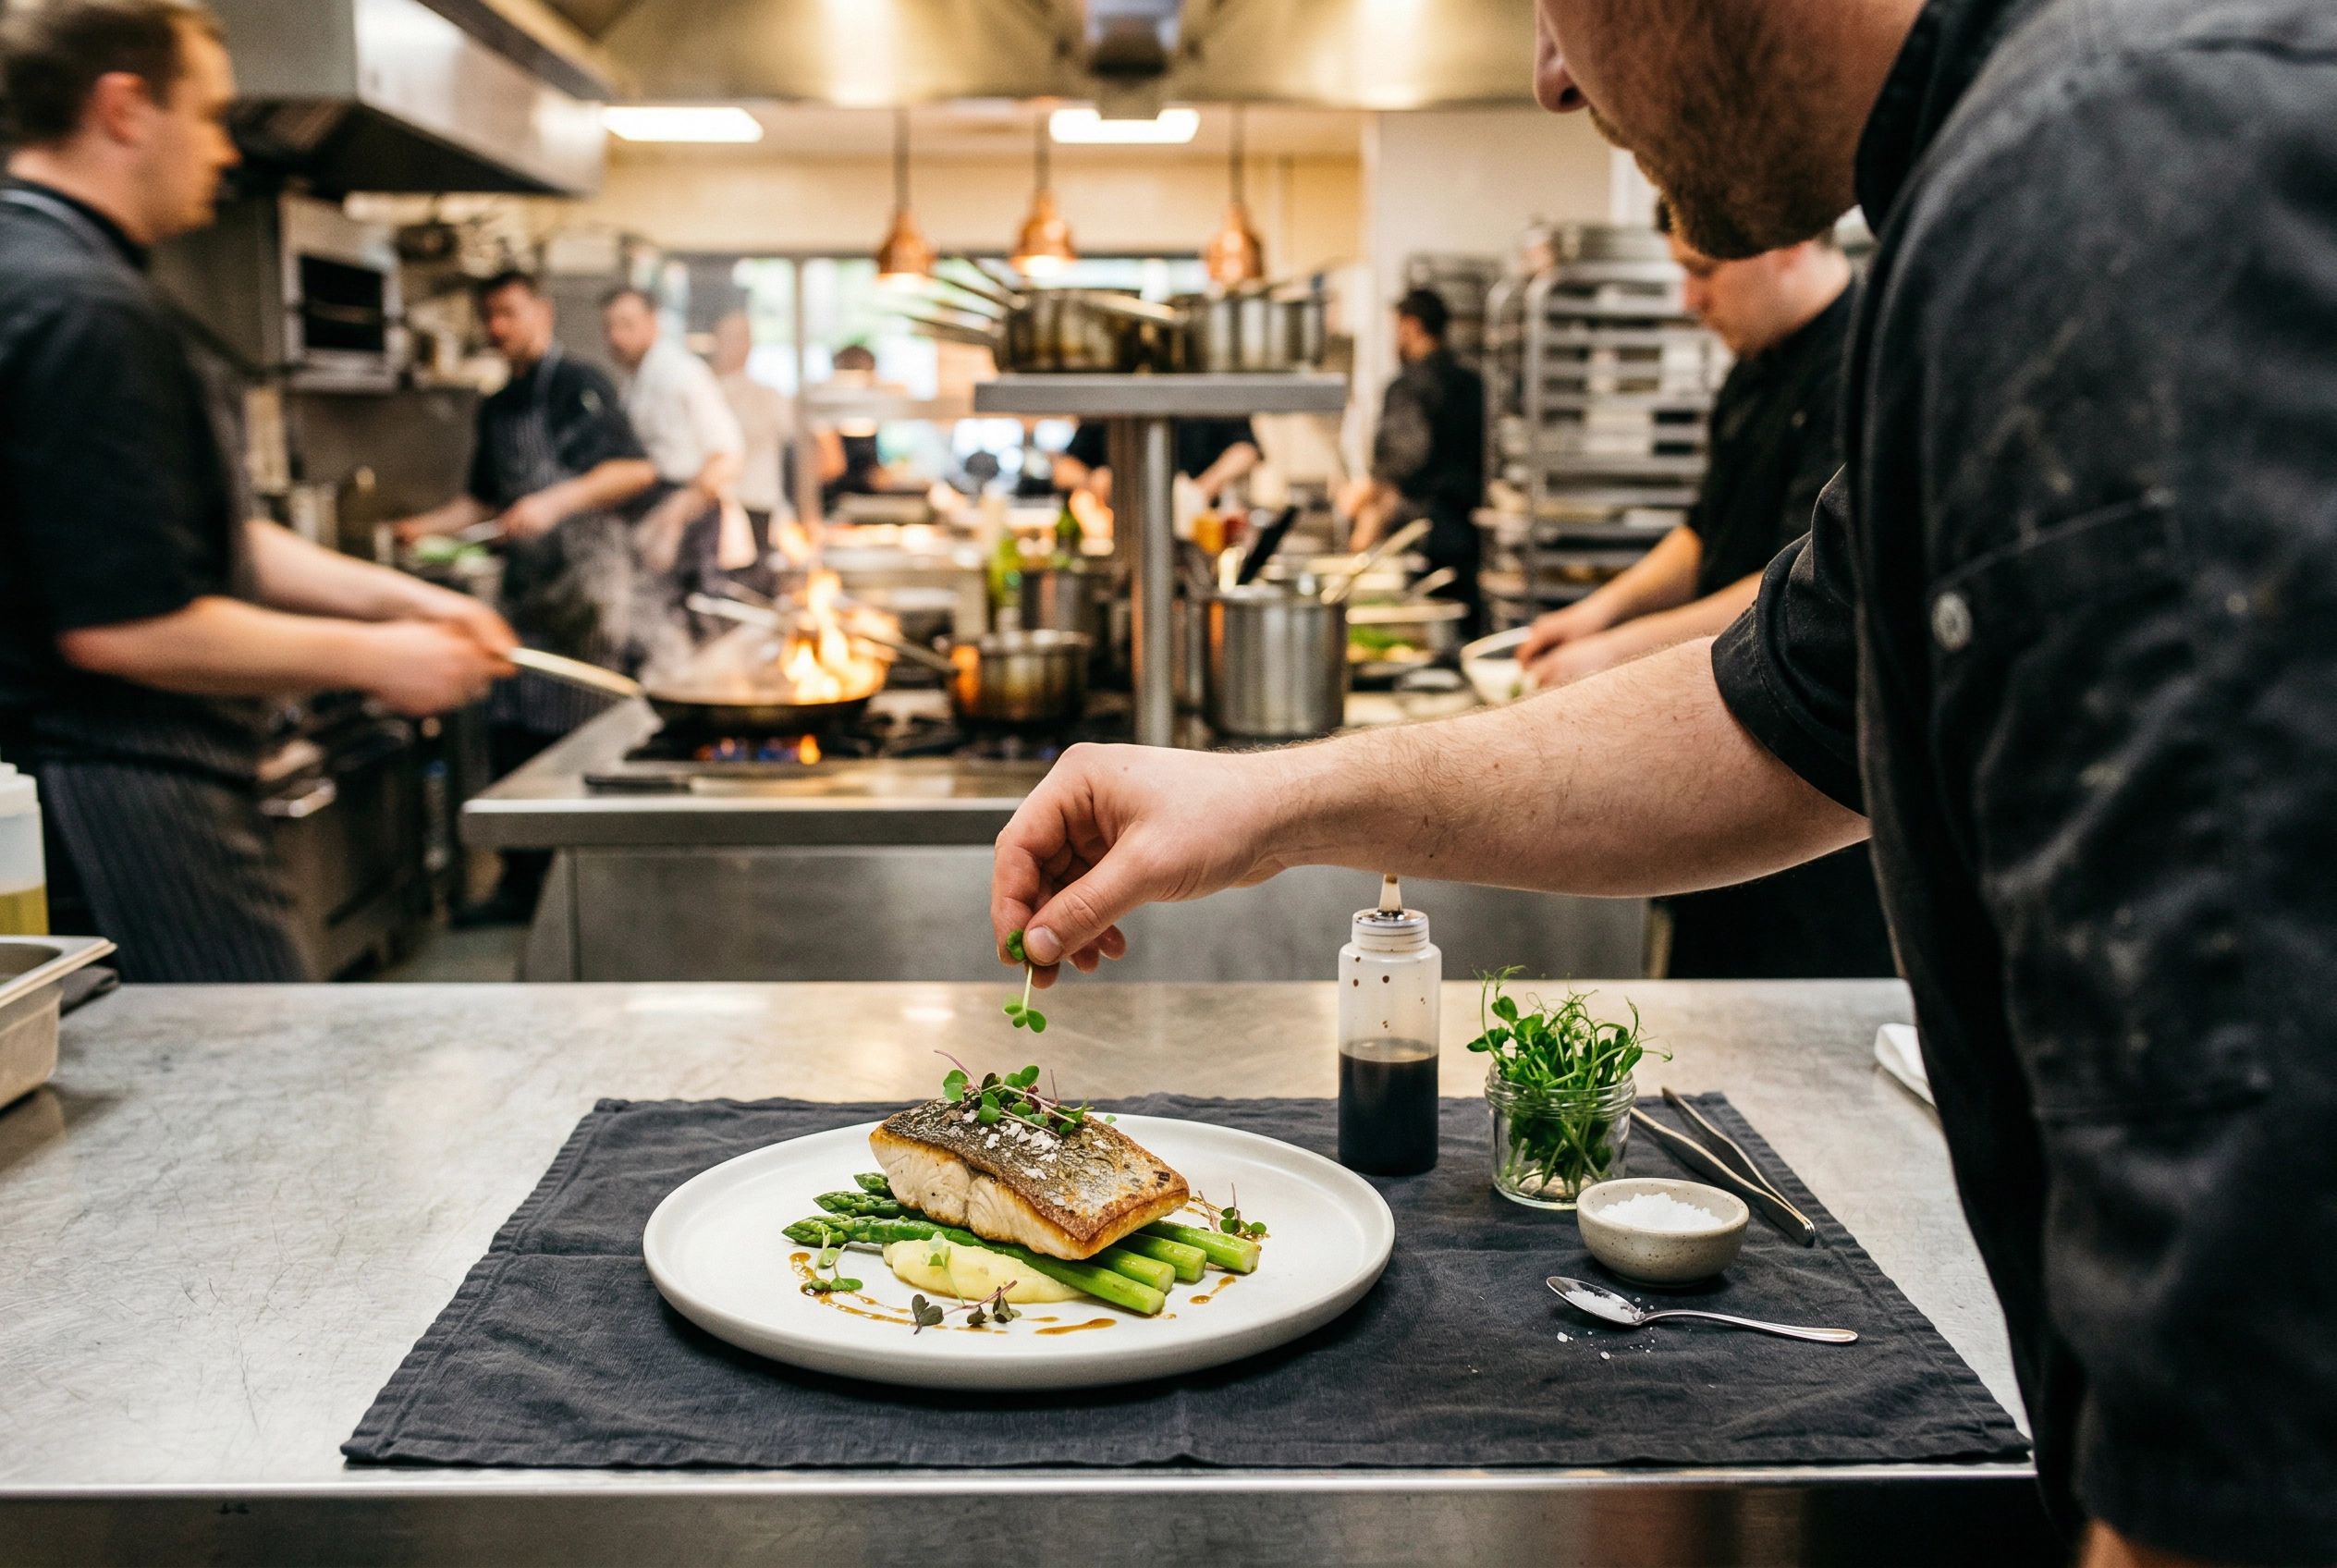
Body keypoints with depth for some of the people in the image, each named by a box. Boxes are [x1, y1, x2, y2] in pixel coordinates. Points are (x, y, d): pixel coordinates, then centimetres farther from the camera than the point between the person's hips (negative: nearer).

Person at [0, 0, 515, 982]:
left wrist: (398, 598, 13)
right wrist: (371, 657, -13)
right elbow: (124, 625, -24)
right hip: (125, 814, -11)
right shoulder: (84, 310, -18)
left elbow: (199, 535, 20)